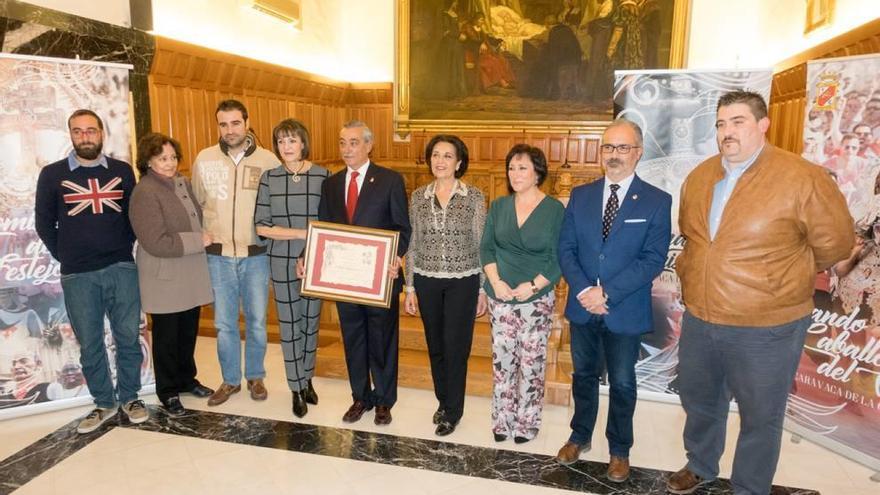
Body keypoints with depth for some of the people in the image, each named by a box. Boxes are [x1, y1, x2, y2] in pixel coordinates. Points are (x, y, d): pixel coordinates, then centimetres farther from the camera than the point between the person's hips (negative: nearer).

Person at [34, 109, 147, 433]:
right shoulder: (52, 174, 3)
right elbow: (44, 224, 8)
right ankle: (104, 402, 22)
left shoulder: (122, 171, 6)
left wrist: (125, 248, 3)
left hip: (122, 268, 0)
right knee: (89, 344, 7)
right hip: (77, 275, 0)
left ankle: (129, 397, 20)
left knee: (128, 336, 5)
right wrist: (66, 258, 5)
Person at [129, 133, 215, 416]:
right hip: (165, 279, -6)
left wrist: (206, 238, 6)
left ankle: (186, 379, 36)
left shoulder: (183, 183, 6)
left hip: (191, 275, 7)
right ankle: (168, 391, 25)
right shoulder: (145, 193, -17)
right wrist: (199, 241, -18)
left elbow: (199, 218, 23)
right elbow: (156, 243, -23)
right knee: (167, 336, 10)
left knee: (189, 331, 18)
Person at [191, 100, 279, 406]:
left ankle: (255, 377, 29)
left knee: (257, 320, 10)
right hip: (219, 256, 1)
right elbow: (197, 203, 13)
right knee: (224, 323, 10)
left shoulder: (268, 160, -5)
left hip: (256, 255, -1)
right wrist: (207, 236, 9)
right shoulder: (204, 159, 0)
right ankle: (230, 379, 27)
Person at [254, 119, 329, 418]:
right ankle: (297, 389, 23)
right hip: (283, 262, 0)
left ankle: (307, 379, 34)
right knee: (289, 324, 8)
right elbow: (262, 227, -6)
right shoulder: (269, 178, -3)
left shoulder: (323, 176, -4)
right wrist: (302, 233, -16)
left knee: (311, 321, 13)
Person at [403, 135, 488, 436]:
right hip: (427, 281, 3)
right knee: (435, 346, 14)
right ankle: (443, 400, 35)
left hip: (463, 281, -3)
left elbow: (481, 245, -2)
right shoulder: (418, 197, 3)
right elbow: (413, 244, 7)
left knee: (456, 347, 3)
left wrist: (483, 290, -3)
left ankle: (452, 411, 21)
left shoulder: (474, 197, -5)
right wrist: (410, 288, 6)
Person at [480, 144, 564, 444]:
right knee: (502, 360, 8)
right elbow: (486, 248, 6)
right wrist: (496, 282, -8)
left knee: (531, 362, 5)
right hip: (500, 297, 3)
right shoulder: (498, 207, 6)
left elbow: (559, 258, -6)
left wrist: (532, 286, -15)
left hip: (537, 298, -3)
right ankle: (502, 419, 23)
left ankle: (527, 422, 22)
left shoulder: (555, 210, -4)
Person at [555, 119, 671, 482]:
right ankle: (580, 436, 39)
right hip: (583, 307, 3)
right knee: (584, 375, 18)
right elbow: (565, 249, -1)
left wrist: (607, 292, -20)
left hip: (626, 311, -3)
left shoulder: (657, 201, -7)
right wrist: (583, 291, -15)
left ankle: (619, 449, 33)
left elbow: (653, 260, -13)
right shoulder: (580, 195, 3)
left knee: (622, 383, 13)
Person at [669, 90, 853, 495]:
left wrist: (779, 278, 4)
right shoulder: (699, 177, 3)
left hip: (766, 328, -5)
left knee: (759, 417, 13)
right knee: (698, 400, 23)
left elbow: (834, 243, -6)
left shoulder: (803, 178, -15)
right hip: (699, 319, 6)